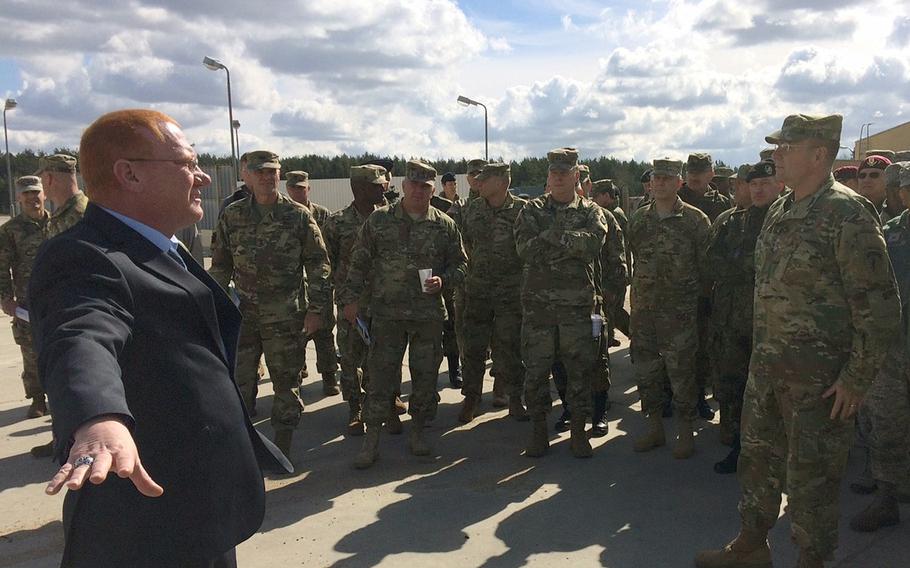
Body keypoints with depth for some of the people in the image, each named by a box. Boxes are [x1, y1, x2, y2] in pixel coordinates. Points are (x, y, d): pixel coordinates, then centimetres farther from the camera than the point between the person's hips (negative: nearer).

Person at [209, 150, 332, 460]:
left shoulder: (298, 216, -1)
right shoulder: (232, 216, 5)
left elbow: (318, 265, 0)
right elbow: (220, 265, 12)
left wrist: (316, 309, -5)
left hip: (285, 316, -2)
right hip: (242, 314, 2)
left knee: (286, 382, 7)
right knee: (238, 383, 6)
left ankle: (282, 447, 21)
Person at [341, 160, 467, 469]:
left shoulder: (445, 225, 3)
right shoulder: (379, 220, 1)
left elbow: (459, 266, 10)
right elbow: (359, 262, 5)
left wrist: (442, 281, -9)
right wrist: (351, 298, 2)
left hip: (429, 314, 2)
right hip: (387, 312, -1)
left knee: (425, 374, 9)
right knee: (380, 376, 0)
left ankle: (417, 430, 26)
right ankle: (372, 438, 11)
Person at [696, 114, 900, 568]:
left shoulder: (847, 214, -15)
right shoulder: (779, 211, 9)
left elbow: (880, 306, -16)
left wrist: (856, 378, -16)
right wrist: (760, 351, 17)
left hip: (818, 374, -8)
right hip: (767, 365, 8)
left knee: (811, 475, 5)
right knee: (758, 457, 19)